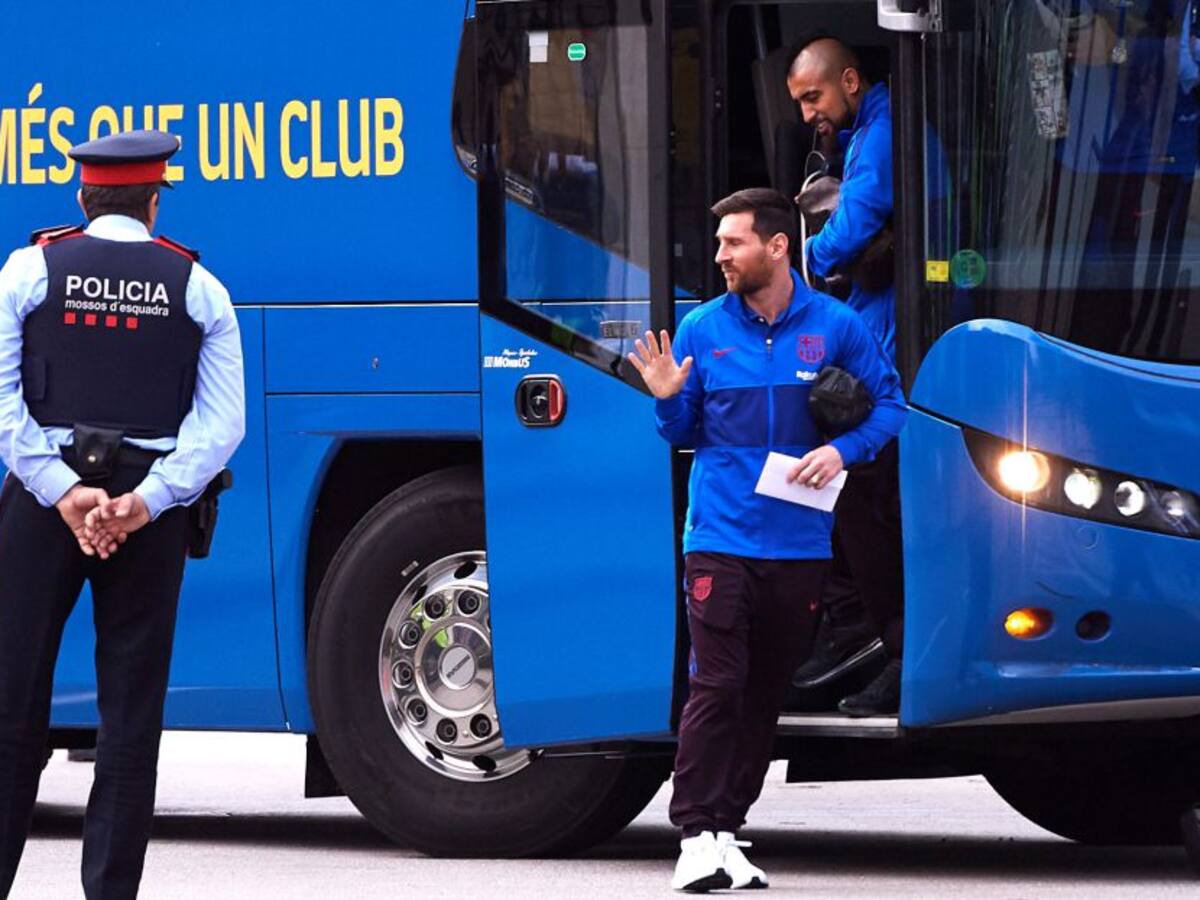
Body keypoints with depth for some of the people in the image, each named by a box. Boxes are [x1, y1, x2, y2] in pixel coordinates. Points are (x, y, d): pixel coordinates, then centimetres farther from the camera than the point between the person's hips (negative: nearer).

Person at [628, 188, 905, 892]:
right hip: (721, 538, -1)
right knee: (716, 687, -12)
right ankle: (698, 837, -11)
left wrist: (843, 450, -9)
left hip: (800, 542, 1)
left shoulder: (835, 326, 3)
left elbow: (890, 404, 7)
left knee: (766, 693, 7)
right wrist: (669, 400, -9)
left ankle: (728, 828, 16)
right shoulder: (703, 330, 4)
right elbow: (684, 435, 12)